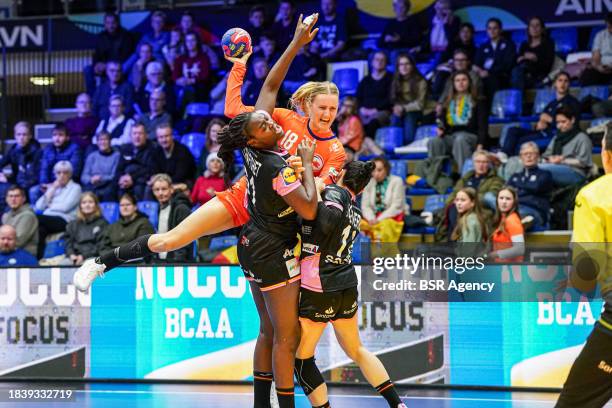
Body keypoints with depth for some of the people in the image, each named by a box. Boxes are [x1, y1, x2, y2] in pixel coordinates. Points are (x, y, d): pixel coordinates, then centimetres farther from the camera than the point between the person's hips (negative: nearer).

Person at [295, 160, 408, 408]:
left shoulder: (334, 191, -7)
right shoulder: (355, 209, 15)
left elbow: (327, 223, -23)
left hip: (320, 289, -8)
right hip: (347, 286, 8)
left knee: (302, 357, 4)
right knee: (356, 350, 23)